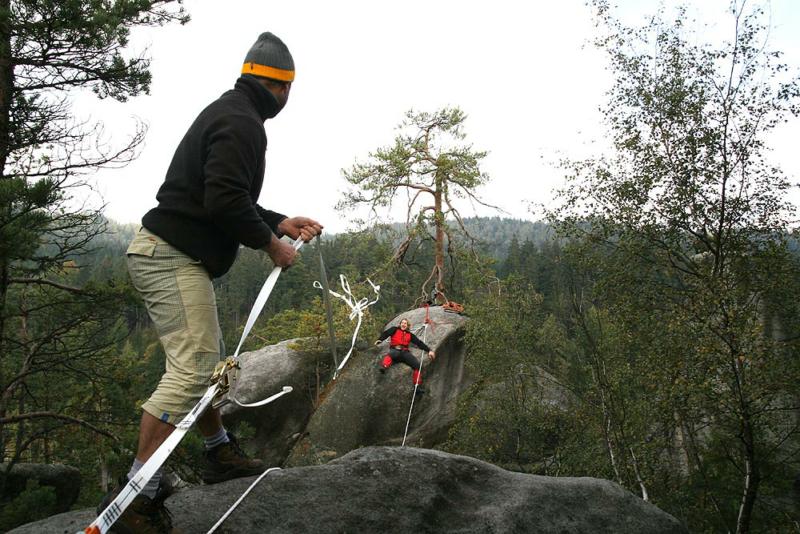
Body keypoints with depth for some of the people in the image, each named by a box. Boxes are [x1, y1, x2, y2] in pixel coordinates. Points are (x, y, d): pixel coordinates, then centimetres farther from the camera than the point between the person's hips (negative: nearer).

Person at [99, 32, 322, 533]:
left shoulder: (227, 113, 20)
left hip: (163, 253, 11)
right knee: (193, 369, -14)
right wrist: (271, 243, -11)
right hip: (174, 257, -11)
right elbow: (224, 200, -24)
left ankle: (220, 452, 34)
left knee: (207, 360, 19)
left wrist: (282, 223, 19)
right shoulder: (242, 122, -13)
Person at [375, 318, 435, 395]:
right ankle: (384, 367, -67)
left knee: (417, 365, -20)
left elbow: (419, 343, 20)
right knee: (390, 355, -41)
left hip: (405, 352, 3)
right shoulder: (395, 329, 18)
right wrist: (380, 340, -21)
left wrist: (429, 350, 8)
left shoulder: (410, 335, 25)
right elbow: (386, 333, 1)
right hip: (395, 350, -3)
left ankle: (417, 386, -20)